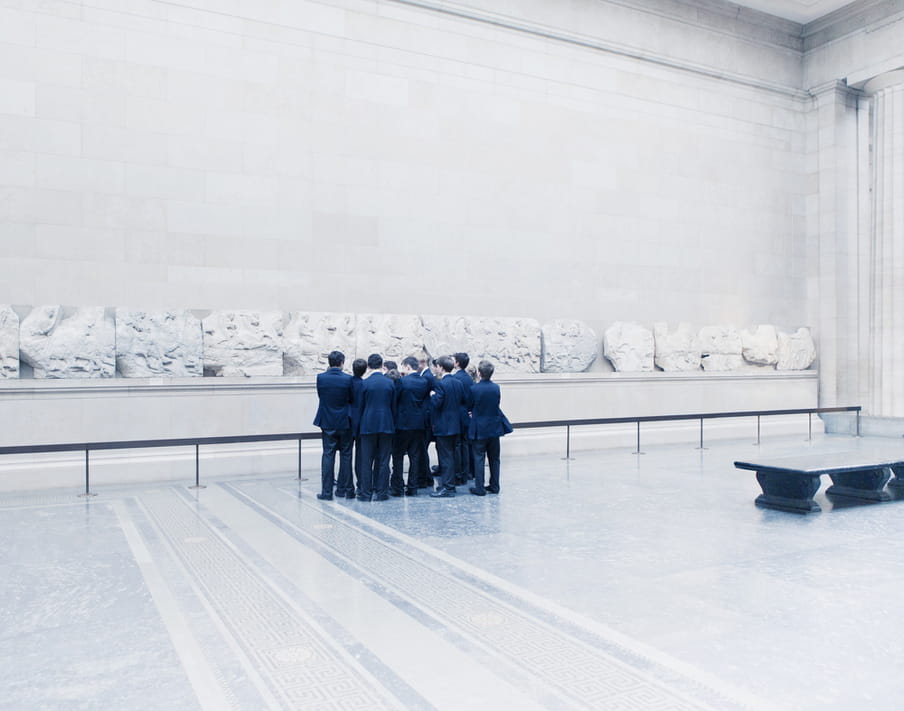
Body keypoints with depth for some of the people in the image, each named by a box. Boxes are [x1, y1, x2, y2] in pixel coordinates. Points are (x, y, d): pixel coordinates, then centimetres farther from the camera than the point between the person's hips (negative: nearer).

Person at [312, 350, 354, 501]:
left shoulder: (321, 377, -7)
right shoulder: (348, 379, -12)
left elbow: (320, 396, 4)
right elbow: (351, 399, -4)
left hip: (327, 423, 1)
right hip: (344, 422, -1)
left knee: (328, 456, 5)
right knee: (345, 455, 12)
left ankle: (326, 491, 3)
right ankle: (343, 488, 18)